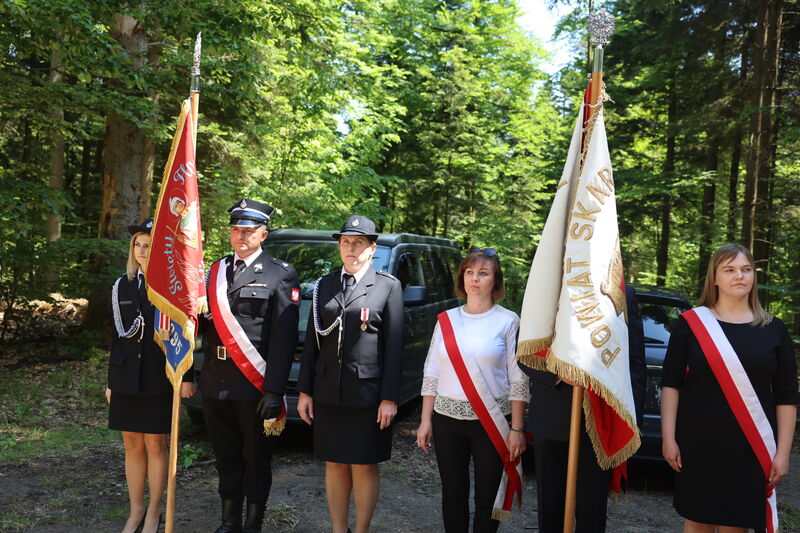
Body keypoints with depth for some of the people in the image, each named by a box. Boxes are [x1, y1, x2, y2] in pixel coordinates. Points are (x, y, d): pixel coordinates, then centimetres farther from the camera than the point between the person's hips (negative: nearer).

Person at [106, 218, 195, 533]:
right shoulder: (122, 286, 9)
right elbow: (117, 336, 12)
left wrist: (187, 377, -8)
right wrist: (111, 381, 12)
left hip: (159, 379, -4)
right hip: (126, 379, 4)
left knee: (155, 446, 4)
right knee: (132, 446, 10)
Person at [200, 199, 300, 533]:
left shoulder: (280, 275, -6)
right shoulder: (217, 271, 12)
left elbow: (283, 339, -11)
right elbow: (207, 325, 14)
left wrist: (274, 391, -17)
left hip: (255, 386, -5)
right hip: (216, 382, 5)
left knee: (257, 459, 8)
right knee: (226, 458, 15)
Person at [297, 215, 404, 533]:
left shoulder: (388, 286, -1)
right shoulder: (324, 285, 10)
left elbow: (394, 346, -4)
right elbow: (312, 341, 11)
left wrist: (390, 398, -9)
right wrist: (305, 391, 7)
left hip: (368, 394, -3)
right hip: (328, 393, 4)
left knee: (364, 466, 4)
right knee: (334, 465, 10)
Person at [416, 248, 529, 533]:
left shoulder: (508, 321, -2)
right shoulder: (446, 320, 7)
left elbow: (519, 380, -4)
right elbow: (431, 373, 10)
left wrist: (517, 429, -9)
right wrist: (426, 420, 6)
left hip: (492, 423, -3)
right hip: (447, 419, 3)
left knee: (488, 496, 4)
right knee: (453, 493, 10)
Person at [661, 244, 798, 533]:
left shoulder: (774, 329, 4)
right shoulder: (690, 323, 1)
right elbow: (671, 384, 0)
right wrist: (668, 438, -6)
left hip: (750, 450, 1)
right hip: (698, 444, 0)